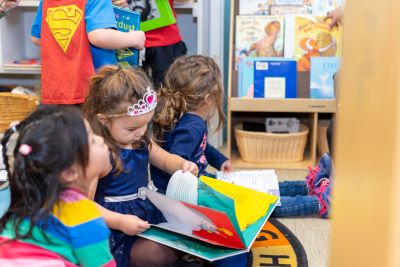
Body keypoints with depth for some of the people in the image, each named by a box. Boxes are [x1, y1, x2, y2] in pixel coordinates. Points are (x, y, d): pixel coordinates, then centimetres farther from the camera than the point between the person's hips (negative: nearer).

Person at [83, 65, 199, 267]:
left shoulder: (141, 140, 3)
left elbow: (164, 158, 21)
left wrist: (183, 165, -1)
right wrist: (121, 221, -32)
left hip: (150, 211, 8)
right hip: (118, 228, -8)